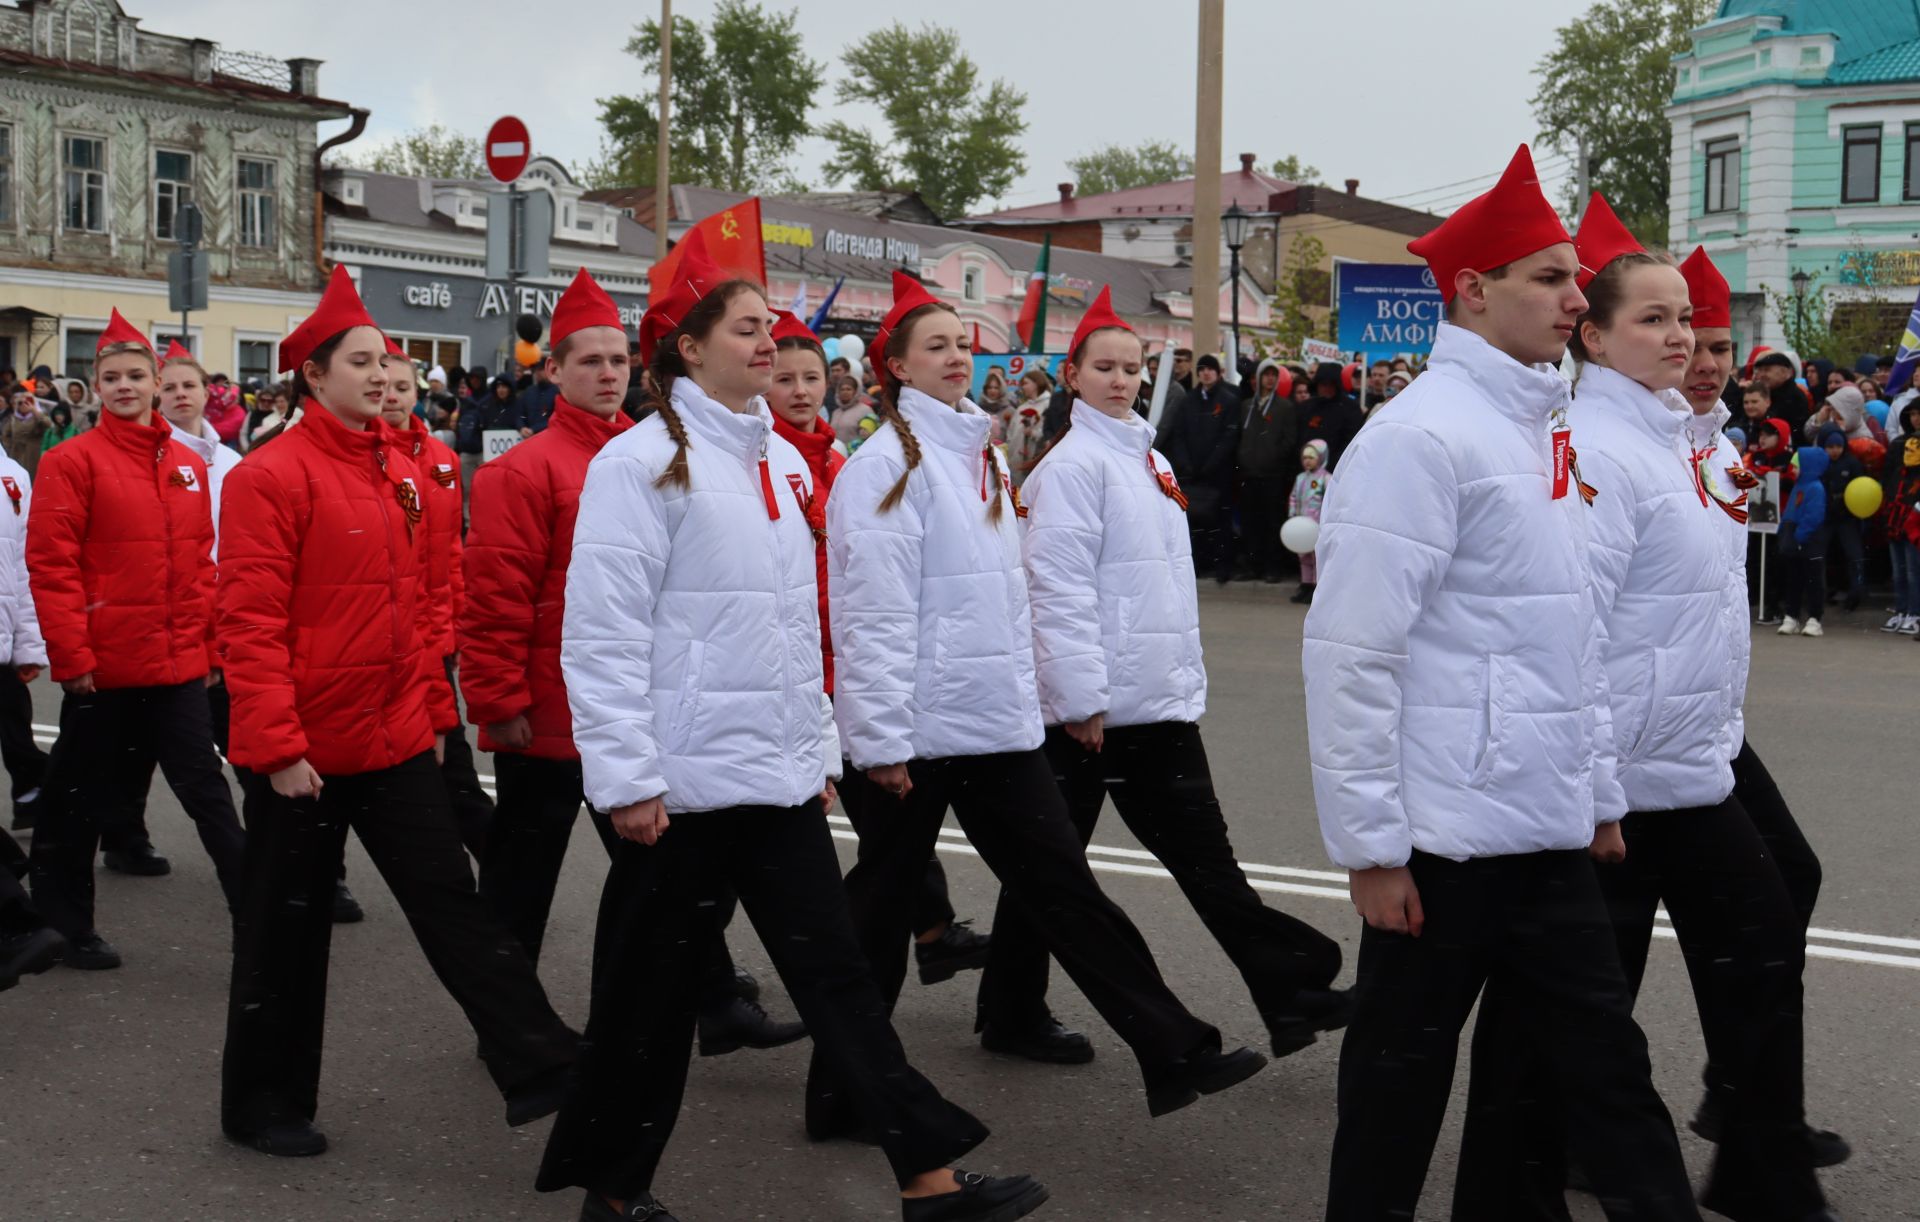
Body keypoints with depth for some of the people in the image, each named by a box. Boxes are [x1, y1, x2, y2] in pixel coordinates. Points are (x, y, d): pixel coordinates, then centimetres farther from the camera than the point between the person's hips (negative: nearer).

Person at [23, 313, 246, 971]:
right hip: (103, 666, -3)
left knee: (205, 789, 4)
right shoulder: (72, 461, -7)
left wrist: (210, 648, 9)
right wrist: (72, 658, -13)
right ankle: (64, 922, 27)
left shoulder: (189, 466, 7)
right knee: (81, 793, 11)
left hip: (179, 666, 3)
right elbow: (51, 566, -10)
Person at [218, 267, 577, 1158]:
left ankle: (540, 1070, 7)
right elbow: (250, 623, -16)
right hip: (306, 752, -6)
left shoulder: (401, 473, 8)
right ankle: (263, 1106, 24)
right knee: (288, 924, 8)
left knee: (452, 904, 6)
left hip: (399, 742, 6)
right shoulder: (270, 476, -12)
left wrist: (435, 710, 14)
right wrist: (276, 747, -19)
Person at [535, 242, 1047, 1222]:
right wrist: (627, 778, -17)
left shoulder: (781, 462, 12)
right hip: (683, 779, -6)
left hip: (780, 773, 7)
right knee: (651, 989, 7)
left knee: (834, 971, 6)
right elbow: (603, 632, -14)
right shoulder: (642, 461, -11)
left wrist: (819, 750, 16)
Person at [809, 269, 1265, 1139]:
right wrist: (881, 737, -18)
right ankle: (842, 1092, 18)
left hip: (995, 719, 7)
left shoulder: (979, 456, 15)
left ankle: (1174, 1054, 8)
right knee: (883, 904, 4)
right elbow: (874, 609, -15)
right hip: (917, 725, -7)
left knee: (1061, 885, 7)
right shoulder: (887, 464, -10)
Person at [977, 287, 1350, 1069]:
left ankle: (1292, 990, 9)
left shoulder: (1148, 460, 15)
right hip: (1090, 706, -8)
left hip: (1162, 703, 8)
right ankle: (1012, 1010, 18)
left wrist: (1188, 676, 19)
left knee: (1202, 856, 8)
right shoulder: (1072, 465, -11)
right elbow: (1059, 588, -18)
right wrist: (1080, 698, -20)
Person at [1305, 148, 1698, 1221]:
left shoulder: (1547, 431, 12)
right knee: (1404, 1066, 7)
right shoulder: (1422, 435, -14)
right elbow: (1351, 650, -18)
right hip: (1445, 838, -8)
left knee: (1604, 1059, 13)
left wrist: (1601, 792, 17)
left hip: (1553, 836, 8)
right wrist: (1371, 844, -17)